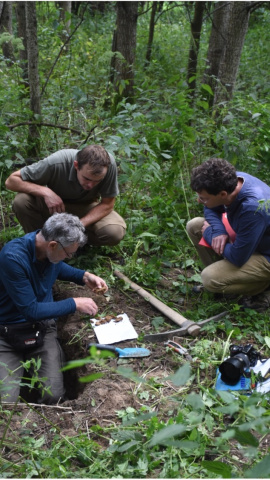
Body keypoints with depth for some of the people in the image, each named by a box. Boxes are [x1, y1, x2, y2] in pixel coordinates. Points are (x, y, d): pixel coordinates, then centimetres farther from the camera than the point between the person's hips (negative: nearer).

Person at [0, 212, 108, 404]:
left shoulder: (51, 250, -7)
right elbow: (30, 310, -23)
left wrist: (84, 276, 2)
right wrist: (74, 304, -15)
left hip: (43, 328, 4)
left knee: (54, 396, -16)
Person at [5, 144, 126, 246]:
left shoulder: (108, 163, -32)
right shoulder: (56, 163, -34)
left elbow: (107, 204, -20)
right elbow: (11, 181, -26)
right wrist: (45, 191, -40)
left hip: (86, 208, 1)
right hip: (53, 202, 0)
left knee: (115, 232, -28)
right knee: (21, 201, -30)